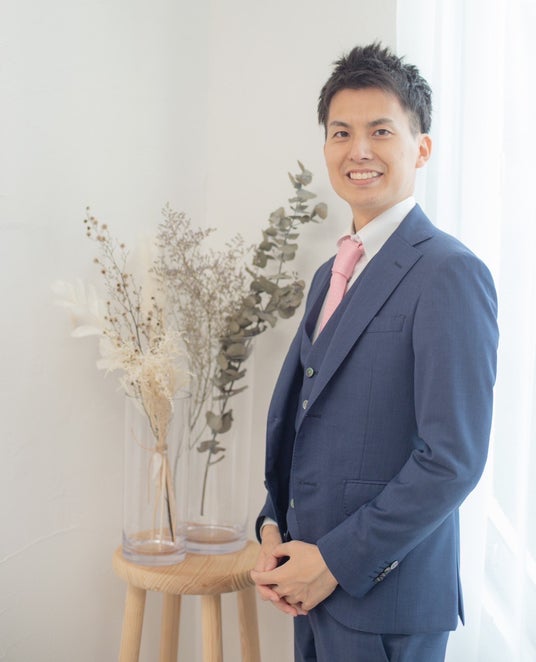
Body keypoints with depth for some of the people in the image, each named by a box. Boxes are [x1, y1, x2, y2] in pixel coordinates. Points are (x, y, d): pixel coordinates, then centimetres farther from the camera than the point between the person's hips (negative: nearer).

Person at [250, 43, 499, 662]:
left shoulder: (449, 274, -16)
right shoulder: (330, 275, 11)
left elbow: (453, 459, -20)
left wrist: (336, 562, -15)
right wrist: (273, 527, 1)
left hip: (384, 600, -7)